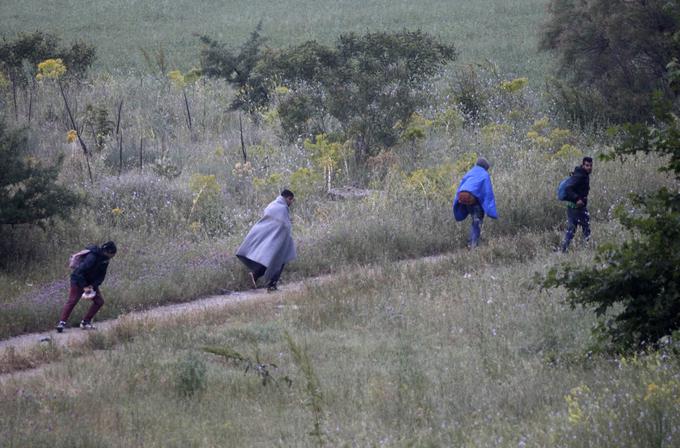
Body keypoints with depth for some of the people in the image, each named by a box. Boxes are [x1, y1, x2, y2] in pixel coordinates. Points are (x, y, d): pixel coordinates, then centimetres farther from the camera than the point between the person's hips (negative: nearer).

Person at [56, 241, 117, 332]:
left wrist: (93, 285, -14)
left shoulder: (105, 260, -5)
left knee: (99, 301, 1)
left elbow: (102, 276, 1)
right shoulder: (92, 257, -31)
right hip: (78, 280, -8)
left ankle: (85, 322, 6)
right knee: (72, 301, -16)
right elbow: (79, 272, -30)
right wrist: (84, 287, -29)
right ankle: (62, 323, -17)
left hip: (91, 282, 8)